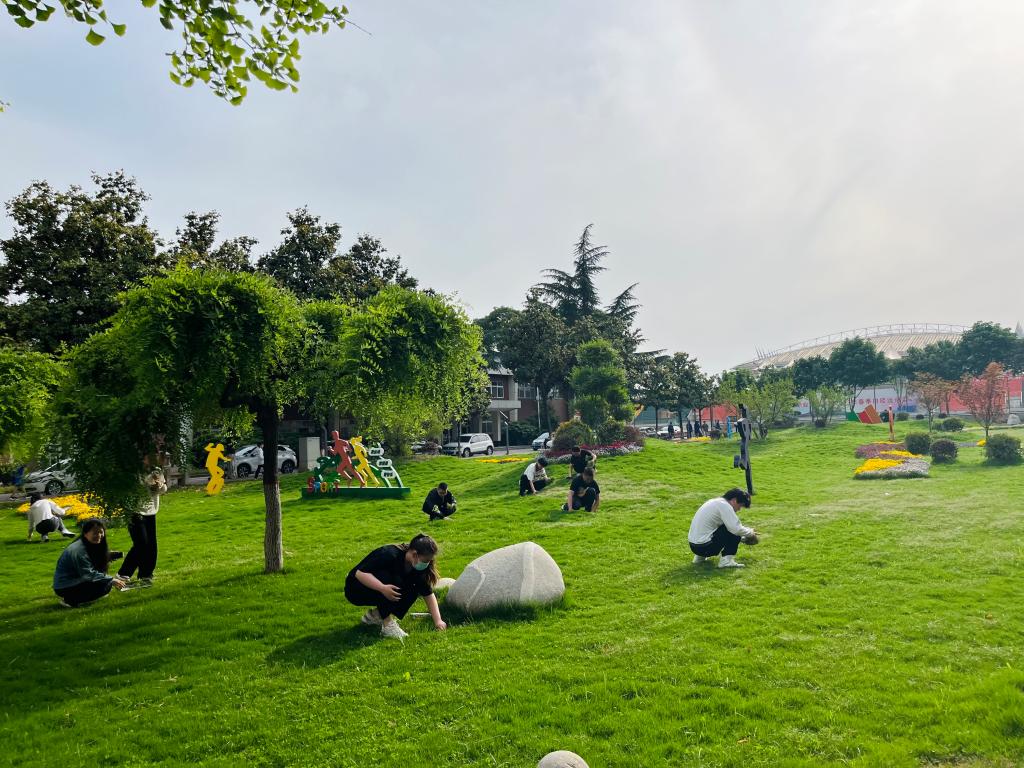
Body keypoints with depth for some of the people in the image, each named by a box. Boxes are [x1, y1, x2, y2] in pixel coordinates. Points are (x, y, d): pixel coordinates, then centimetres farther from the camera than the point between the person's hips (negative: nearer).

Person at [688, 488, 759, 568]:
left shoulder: (716, 501, 16)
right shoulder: (724, 505, -12)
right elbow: (736, 529, -19)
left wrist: (744, 538, 24)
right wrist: (751, 532, 0)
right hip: (704, 546, -9)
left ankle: (700, 556, 20)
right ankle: (726, 560, -9)